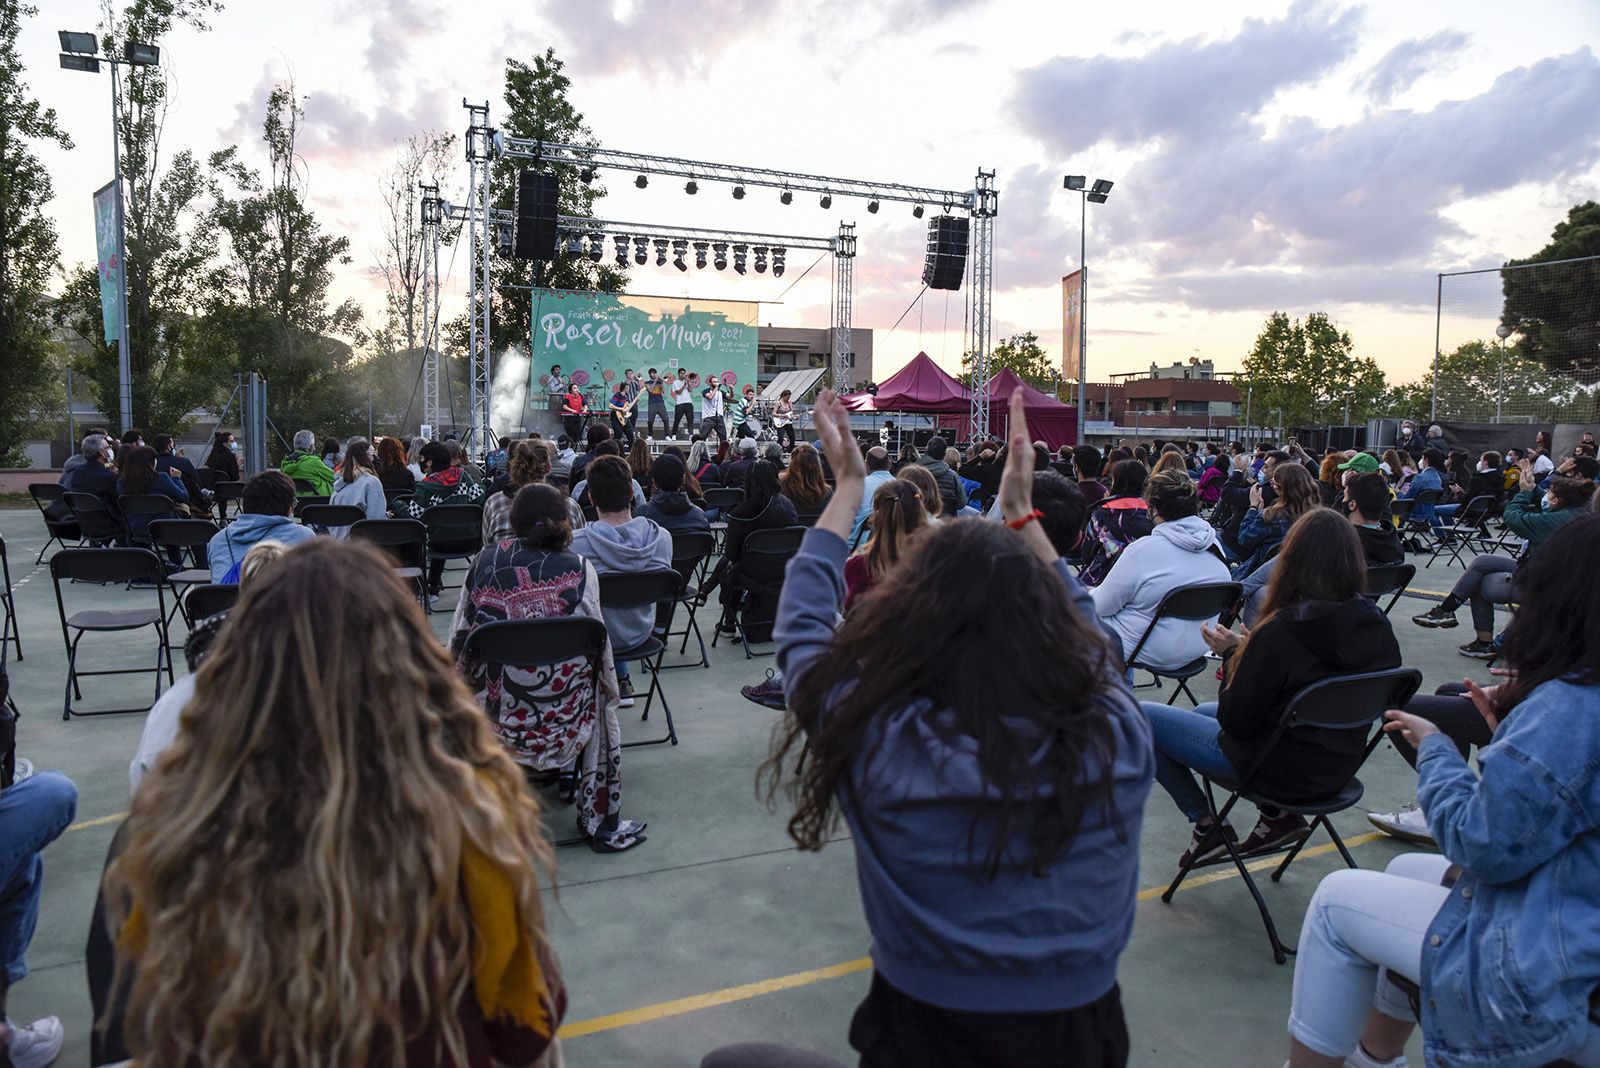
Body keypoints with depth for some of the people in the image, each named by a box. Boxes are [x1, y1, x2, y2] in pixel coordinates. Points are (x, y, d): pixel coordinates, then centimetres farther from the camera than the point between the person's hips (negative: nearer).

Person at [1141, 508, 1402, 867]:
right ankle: (1278, 815, 17)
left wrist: (1231, 654, -4)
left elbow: (1235, 721, -18)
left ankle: (1207, 826, 10)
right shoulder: (1377, 625, -7)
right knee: (1203, 711, 29)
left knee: (1142, 716, 4)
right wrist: (1248, 650, 8)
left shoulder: (1280, 631, -28)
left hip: (1286, 770, -7)